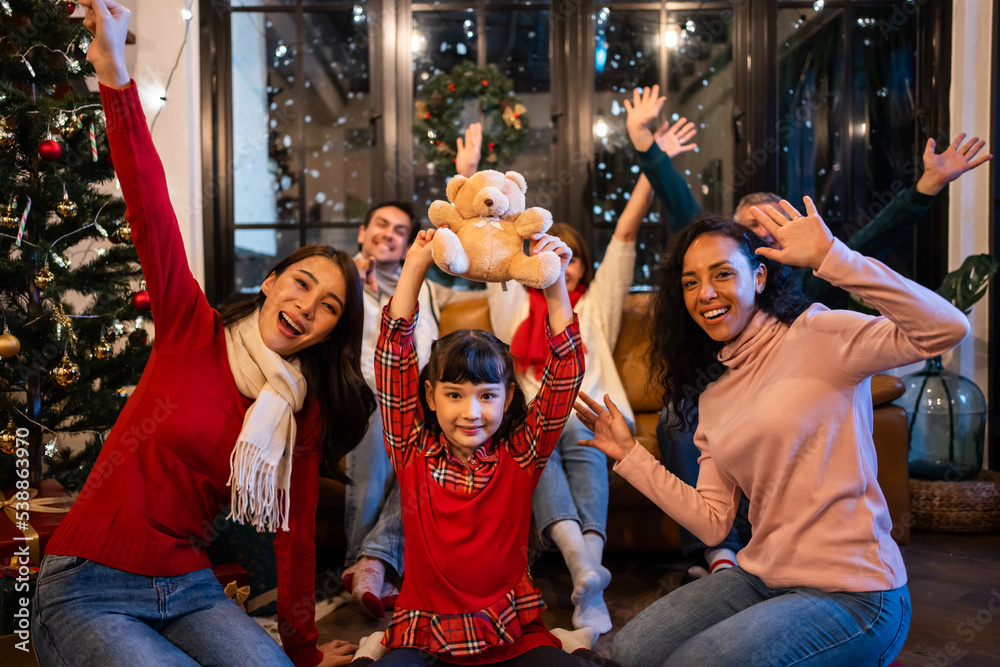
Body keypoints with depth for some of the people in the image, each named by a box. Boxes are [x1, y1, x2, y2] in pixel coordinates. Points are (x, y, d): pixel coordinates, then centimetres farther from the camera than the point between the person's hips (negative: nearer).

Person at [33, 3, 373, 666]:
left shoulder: (305, 412, 2)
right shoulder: (195, 331, -5)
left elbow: (297, 531, 7)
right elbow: (152, 212, -18)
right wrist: (115, 74, -29)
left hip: (189, 591, 3)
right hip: (87, 590, -2)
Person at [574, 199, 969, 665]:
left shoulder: (816, 337, -9)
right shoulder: (712, 397, 10)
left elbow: (946, 329, -26)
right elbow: (713, 523, 6)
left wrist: (829, 257, -29)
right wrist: (630, 456, 4)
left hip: (852, 595, -6)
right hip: (763, 579, 7)